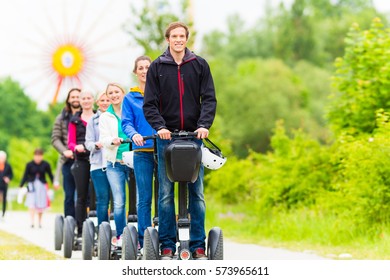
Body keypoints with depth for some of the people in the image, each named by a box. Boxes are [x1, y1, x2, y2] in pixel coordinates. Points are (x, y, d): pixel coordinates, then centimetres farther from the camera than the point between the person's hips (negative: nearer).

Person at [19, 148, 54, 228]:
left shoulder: (45, 164, 0)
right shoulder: (29, 165, -1)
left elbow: (50, 175, 7)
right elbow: (25, 176, 3)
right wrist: (21, 186, -1)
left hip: (42, 185, 1)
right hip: (32, 185, -1)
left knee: (41, 205, 3)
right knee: (31, 203, -12)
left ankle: (40, 221, 18)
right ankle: (32, 221, -18)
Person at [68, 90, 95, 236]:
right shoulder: (75, 120, 13)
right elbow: (70, 142, 8)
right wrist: (76, 147, -14)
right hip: (81, 160, 1)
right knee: (82, 196, 0)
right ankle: (80, 230, 0)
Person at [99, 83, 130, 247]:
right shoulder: (105, 117, 13)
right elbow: (103, 139, 3)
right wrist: (113, 141, -18)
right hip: (115, 164, 1)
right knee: (119, 202, -6)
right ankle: (120, 236, 4)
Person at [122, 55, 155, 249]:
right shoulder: (130, 98, 11)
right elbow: (126, 123, 3)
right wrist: (133, 134, -18)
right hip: (142, 152, 0)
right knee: (144, 198, -3)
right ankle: (144, 240, -1)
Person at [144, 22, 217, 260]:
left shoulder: (200, 65, 7)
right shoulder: (157, 67, 5)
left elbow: (209, 99, 3)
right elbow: (150, 104, 2)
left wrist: (204, 125, -13)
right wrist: (159, 126, -15)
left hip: (194, 136, 1)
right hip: (166, 136, 0)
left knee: (197, 192, 1)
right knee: (166, 193, -1)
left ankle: (198, 245, 5)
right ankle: (167, 244, 4)